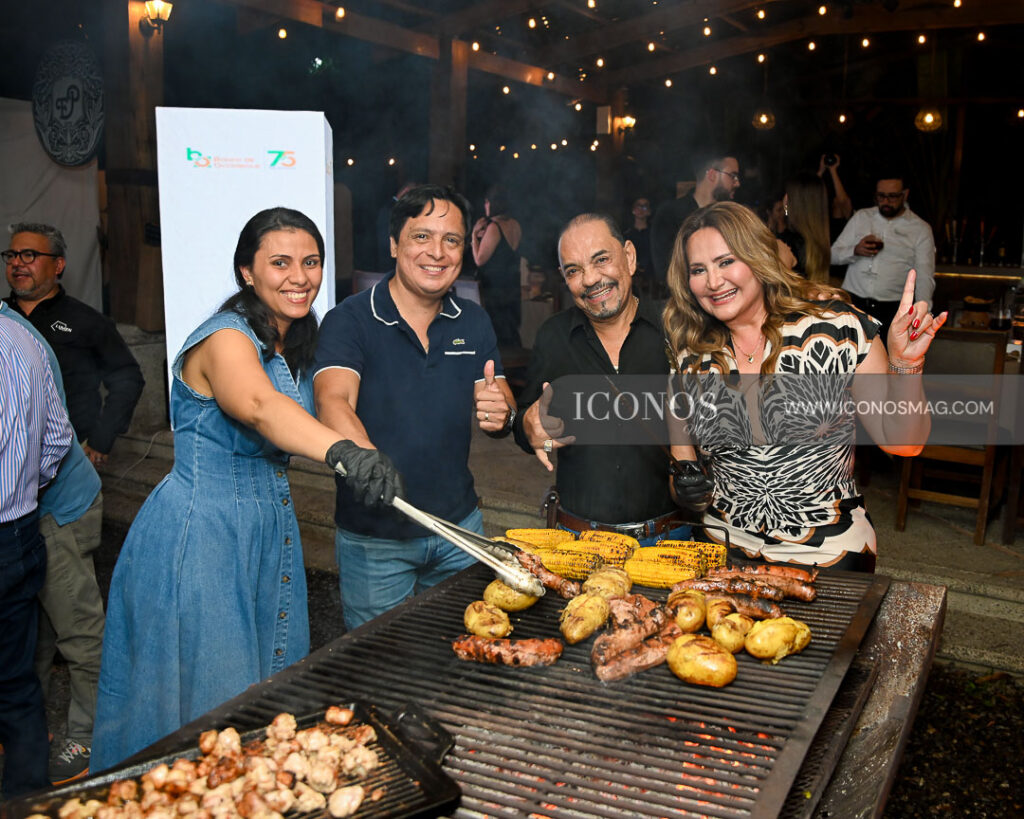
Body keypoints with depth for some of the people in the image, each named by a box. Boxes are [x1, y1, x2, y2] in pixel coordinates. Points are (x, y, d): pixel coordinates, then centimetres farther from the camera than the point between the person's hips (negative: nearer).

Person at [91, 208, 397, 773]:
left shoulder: (292, 344, 7)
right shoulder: (227, 338, -20)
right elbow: (258, 405, -44)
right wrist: (340, 450, -61)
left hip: (269, 528, 9)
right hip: (201, 531, -9)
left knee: (272, 690, 19)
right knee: (204, 697, 3)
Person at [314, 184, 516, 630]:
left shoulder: (474, 322, 4)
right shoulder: (350, 320, -11)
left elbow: (501, 406, 6)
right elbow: (333, 402, -26)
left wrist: (501, 413, -19)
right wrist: (367, 462, -47)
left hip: (459, 527, 4)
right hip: (373, 538, -4)